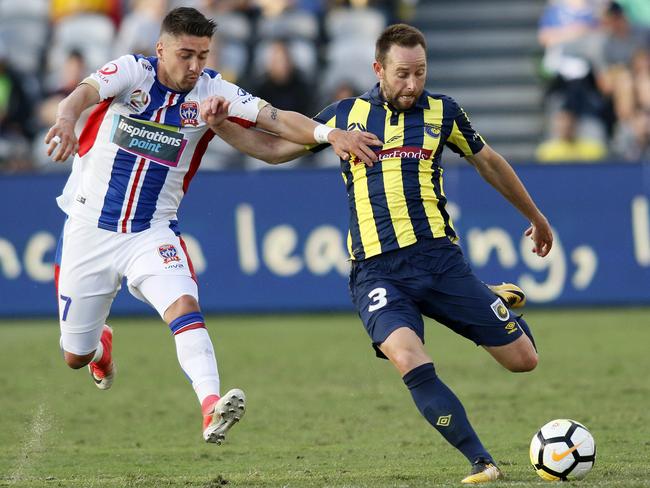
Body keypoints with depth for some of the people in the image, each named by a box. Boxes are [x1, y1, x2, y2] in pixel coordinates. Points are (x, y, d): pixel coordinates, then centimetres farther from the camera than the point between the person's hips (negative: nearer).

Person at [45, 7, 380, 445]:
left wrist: (328, 133, -36)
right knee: (76, 356, 10)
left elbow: (278, 120, -17)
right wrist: (66, 120, -56)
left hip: (152, 233, 1)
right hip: (88, 229, 0)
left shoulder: (212, 91, -8)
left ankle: (211, 408, -40)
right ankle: (101, 346, 47)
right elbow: (84, 93, -32)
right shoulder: (131, 72, -13)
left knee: (184, 305, -28)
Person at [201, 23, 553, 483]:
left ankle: (502, 302, 35)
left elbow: (490, 162, 23)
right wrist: (221, 127, 3)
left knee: (523, 359, -1)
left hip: (438, 257, 1)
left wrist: (536, 217, 33)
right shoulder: (345, 114, 10)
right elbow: (273, 148, 19)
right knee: (409, 359, -30)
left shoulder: (442, 112, 9)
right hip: (376, 271, -1)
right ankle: (481, 462, -22)